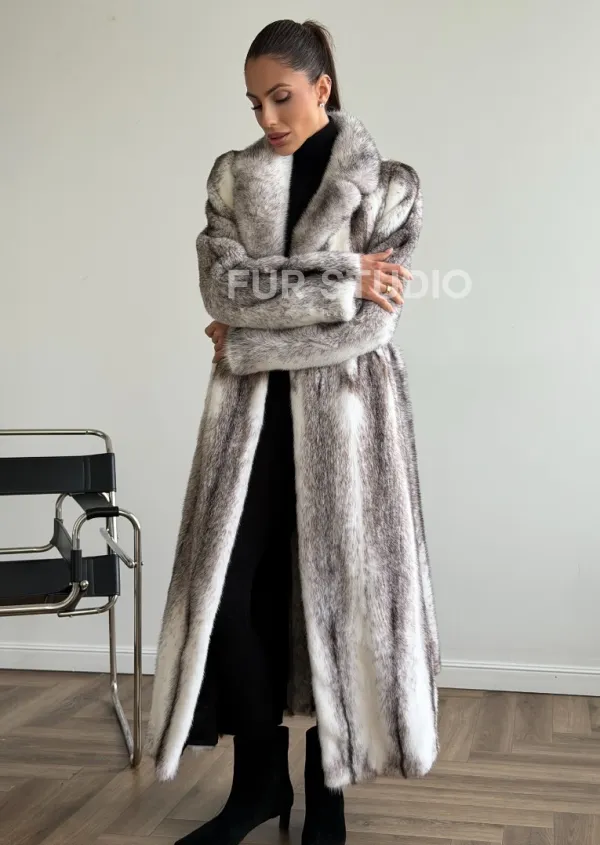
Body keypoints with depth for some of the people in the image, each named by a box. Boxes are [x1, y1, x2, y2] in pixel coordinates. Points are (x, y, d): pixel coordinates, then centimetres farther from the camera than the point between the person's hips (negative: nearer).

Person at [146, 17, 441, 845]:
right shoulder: (232, 176, 8)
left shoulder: (390, 186, -2)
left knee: (335, 592, 3)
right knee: (236, 594, 1)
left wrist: (245, 347, -10)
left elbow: (370, 326, -12)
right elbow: (223, 287, -8)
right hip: (252, 411, 3)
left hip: (344, 409, -3)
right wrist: (339, 279, -14)